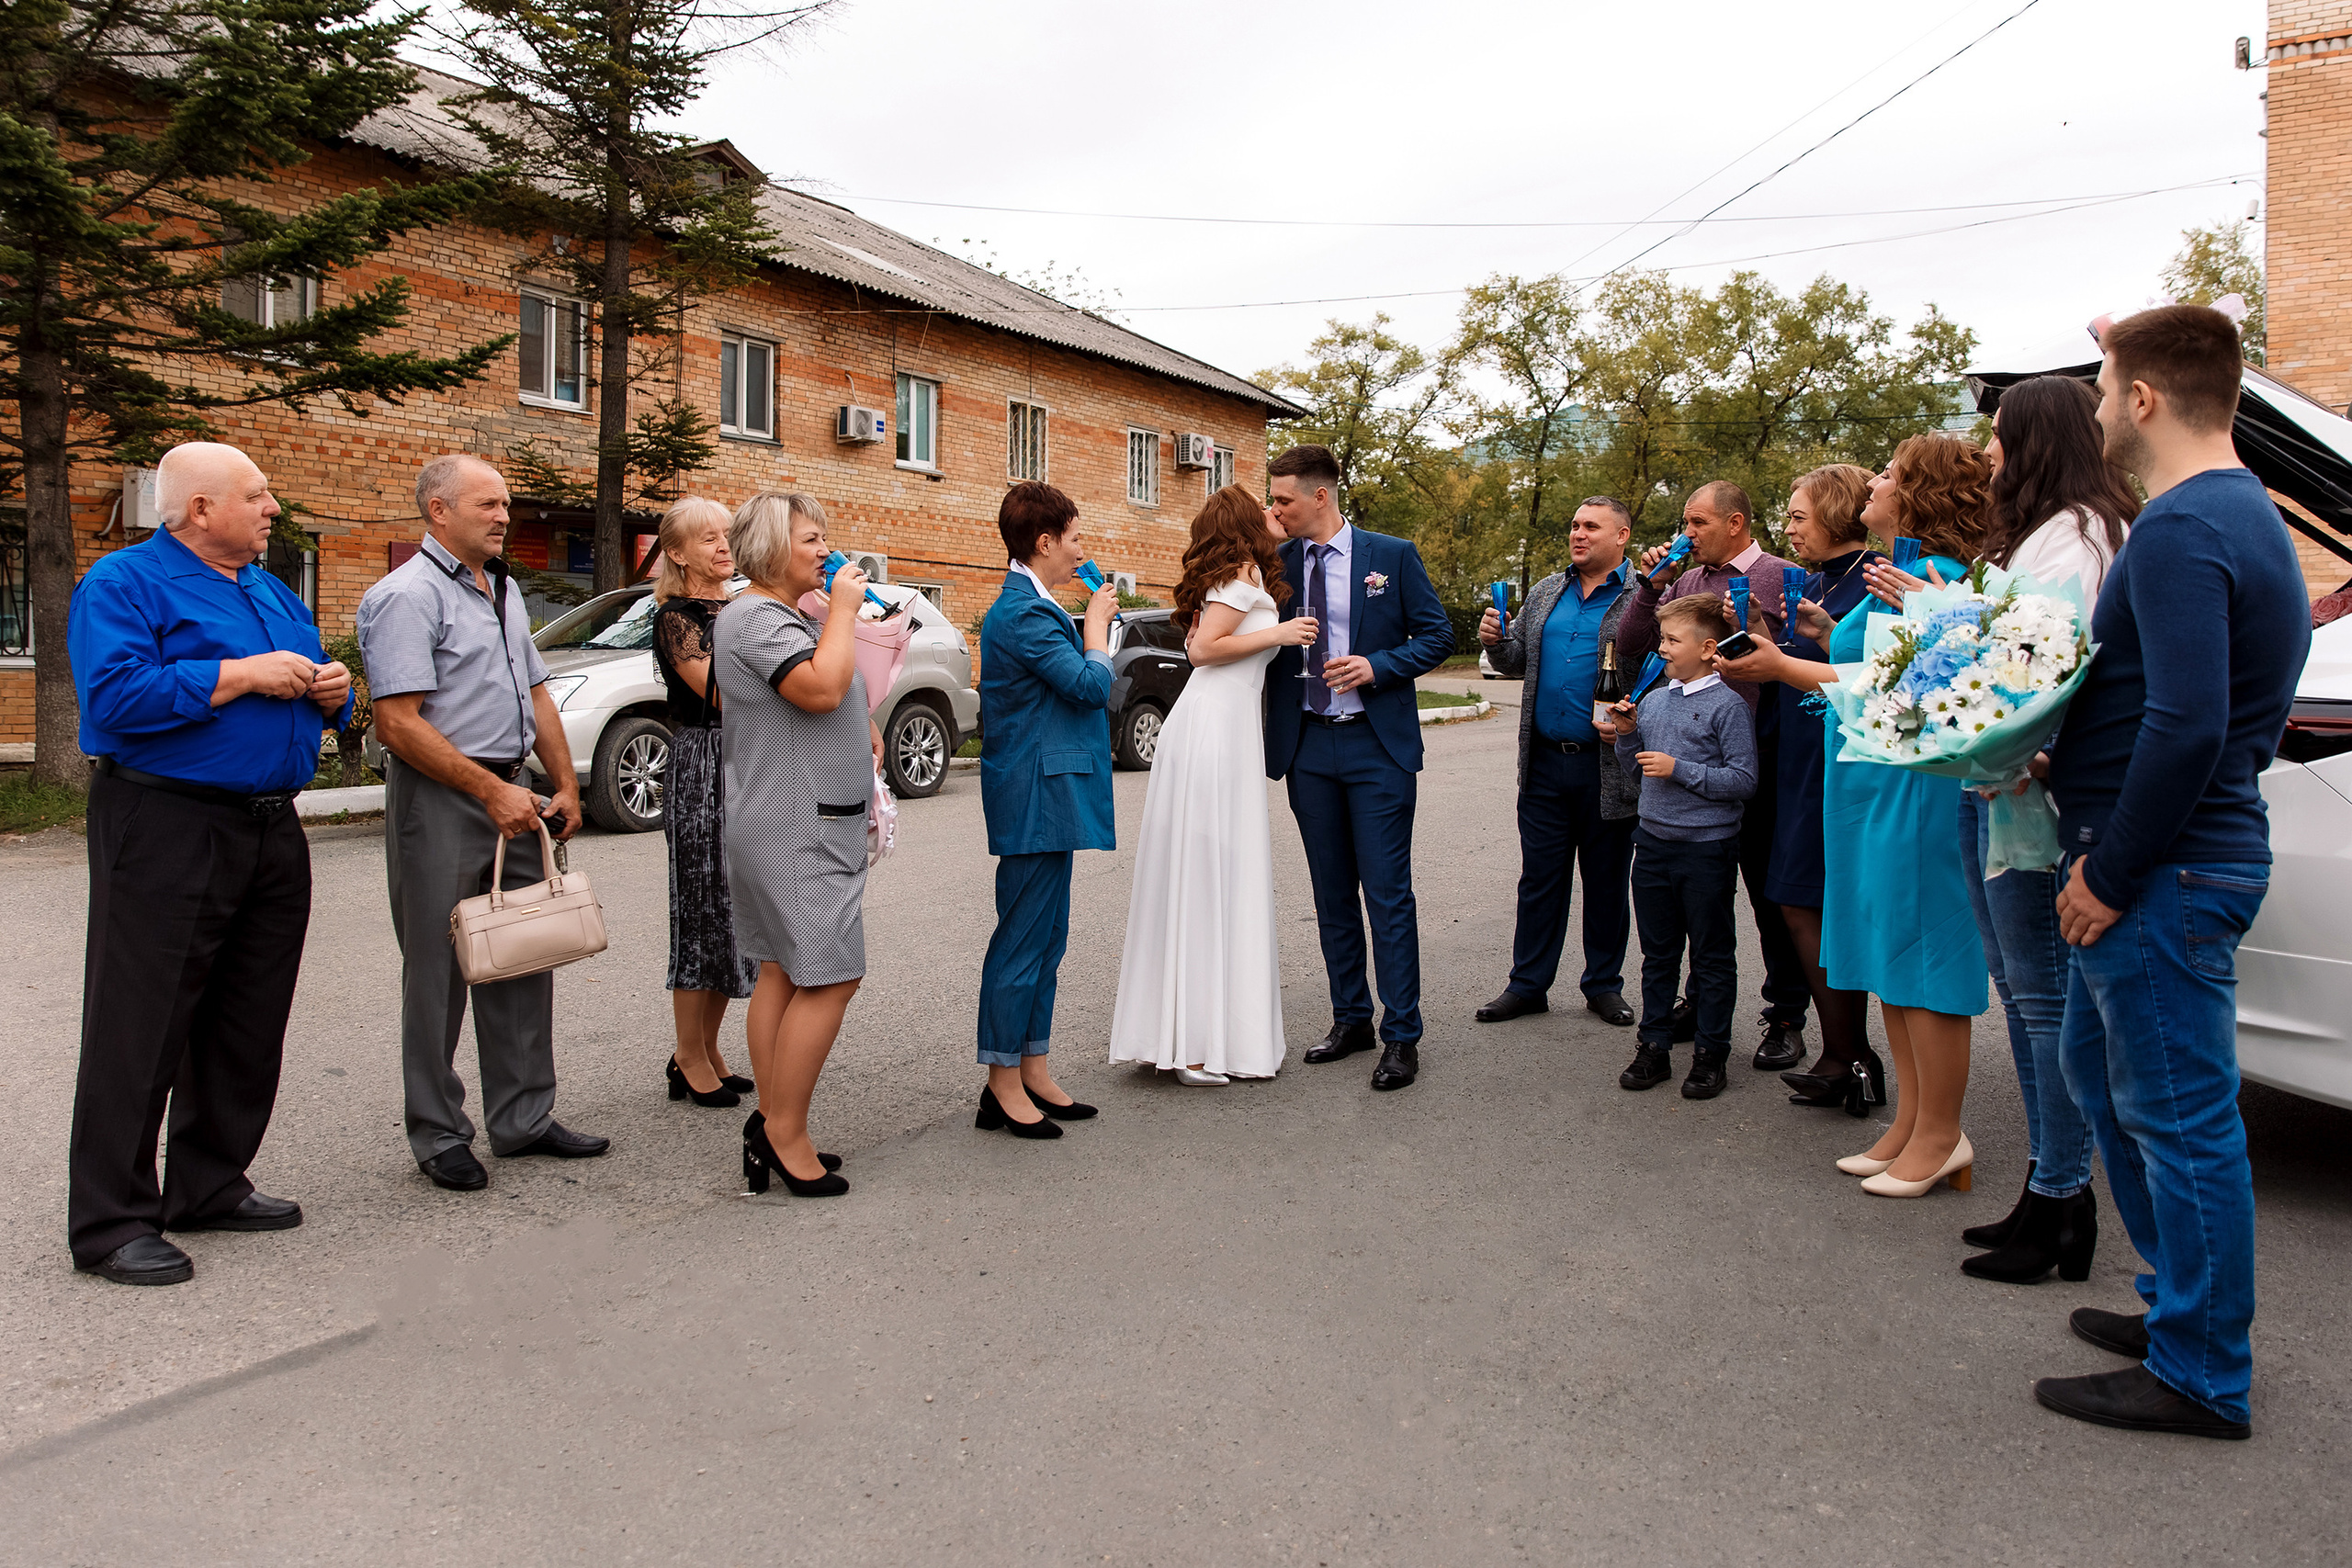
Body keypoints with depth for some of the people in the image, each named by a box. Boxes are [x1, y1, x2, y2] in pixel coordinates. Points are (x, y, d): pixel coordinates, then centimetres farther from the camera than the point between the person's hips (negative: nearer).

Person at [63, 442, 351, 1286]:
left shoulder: (273, 592, 18)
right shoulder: (124, 582, -6)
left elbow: (311, 693, 25)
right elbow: (115, 694, -20)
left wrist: (330, 690, 2)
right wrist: (244, 674, -19)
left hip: (271, 833, 8)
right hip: (167, 831, -8)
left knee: (248, 1024, 12)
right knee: (140, 1028, -4)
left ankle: (210, 1186, 26)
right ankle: (110, 1222, 3)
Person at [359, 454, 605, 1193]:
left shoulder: (505, 590, 15)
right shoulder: (407, 596, -12)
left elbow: (535, 694, 20)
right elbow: (400, 723, -19)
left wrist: (565, 786, 12)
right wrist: (491, 792, -19)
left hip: (510, 795, 8)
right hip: (440, 801, -8)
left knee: (524, 962, 12)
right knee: (439, 973, 2)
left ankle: (524, 1117, 23)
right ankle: (439, 1137, 14)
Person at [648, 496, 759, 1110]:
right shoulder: (675, 615, -8)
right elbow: (718, 692, -19)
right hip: (701, 767, -7)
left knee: (736, 909, 10)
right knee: (704, 905, -2)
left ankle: (707, 1048, 21)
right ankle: (688, 1060, 9)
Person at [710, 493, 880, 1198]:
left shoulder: (785, 617, 20)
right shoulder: (757, 618, -13)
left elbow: (831, 699, 31)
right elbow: (822, 688, -27)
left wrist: (861, 723, 13)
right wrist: (844, 607, -16)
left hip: (796, 826, 11)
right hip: (798, 829, -11)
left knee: (783, 973, 11)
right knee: (829, 977, -10)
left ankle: (771, 1128, 17)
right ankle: (785, 1133, -3)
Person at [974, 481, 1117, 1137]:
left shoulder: (1030, 606, 16)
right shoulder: (1022, 613, -17)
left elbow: (1069, 676, 19)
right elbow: (1091, 684, -21)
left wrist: (1088, 625, 7)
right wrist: (1096, 623, -5)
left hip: (1047, 796, 11)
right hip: (1035, 797, -11)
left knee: (1045, 938, 14)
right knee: (1022, 940, -3)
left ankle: (1033, 1068, 22)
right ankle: (1003, 1084, 6)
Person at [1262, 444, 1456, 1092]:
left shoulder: (1393, 556, -1)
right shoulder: (1276, 564, 6)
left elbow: (1438, 635, 0)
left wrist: (1378, 666, -13)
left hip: (1377, 746, -4)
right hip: (1307, 747, 4)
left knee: (1388, 893, -4)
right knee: (1332, 894, 12)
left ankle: (1402, 1037, 4)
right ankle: (1351, 1019, 24)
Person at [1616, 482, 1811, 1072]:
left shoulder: (1781, 577, -4)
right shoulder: (1685, 581, 12)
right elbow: (1631, 651, 10)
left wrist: (1758, 629, -23)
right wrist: (1647, 587, 0)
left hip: (1756, 754, -6)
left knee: (1771, 890, 2)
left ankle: (1786, 1018, 13)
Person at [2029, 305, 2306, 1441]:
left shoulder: (2180, 530, -19)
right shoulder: (2244, 512, 16)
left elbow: (2188, 723, -27)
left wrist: (2112, 870, -19)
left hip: (2166, 876, -11)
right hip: (2170, 861, 11)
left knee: (2180, 1118, 0)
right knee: (2103, 1079, 22)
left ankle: (2202, 1377, 14)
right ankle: (2182, 1305, 35)